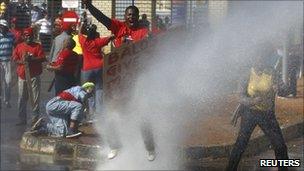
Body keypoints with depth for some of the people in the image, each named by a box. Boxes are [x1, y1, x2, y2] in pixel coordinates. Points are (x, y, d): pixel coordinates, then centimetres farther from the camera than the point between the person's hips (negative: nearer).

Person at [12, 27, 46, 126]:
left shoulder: (38, 46, 3)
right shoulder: (19, 47, 11)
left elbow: (42, 59, -5)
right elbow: (15, 59, 7)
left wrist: (31, 59, -17)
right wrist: (22, 61, -13)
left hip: (34, 76, -2)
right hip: (22, 76, 3)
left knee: (35, 98, -3)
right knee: (22, 99, 4)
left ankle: (35, 118, 3)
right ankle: (22, 119, 10)